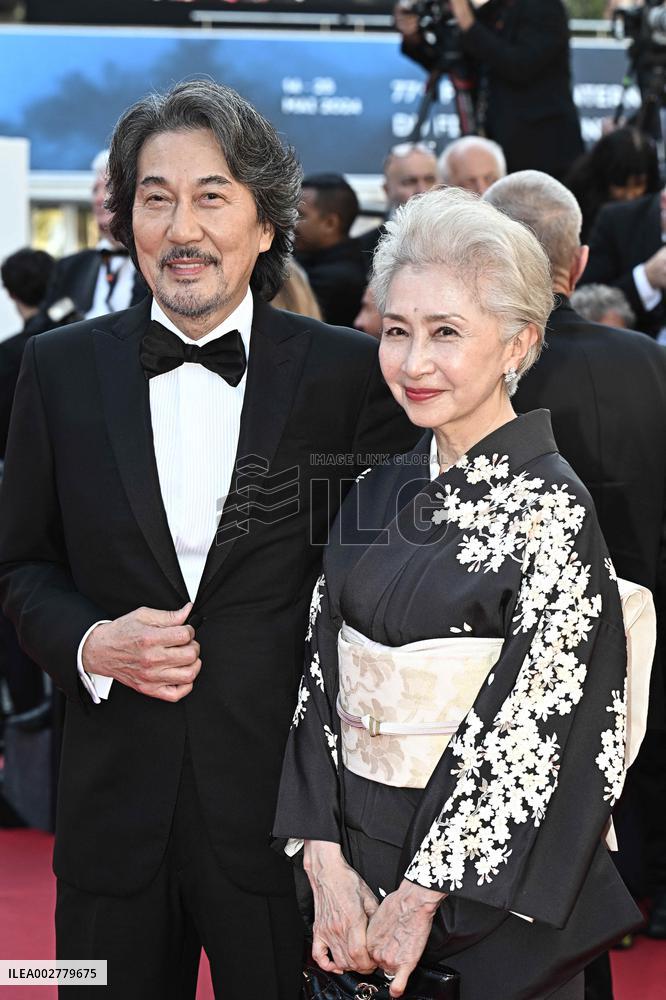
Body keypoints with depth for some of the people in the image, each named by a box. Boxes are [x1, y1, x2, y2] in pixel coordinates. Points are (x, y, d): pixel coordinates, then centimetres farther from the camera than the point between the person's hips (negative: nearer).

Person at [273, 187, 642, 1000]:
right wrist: (328, 863, -8)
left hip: (491, 900, -5)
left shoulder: (550, 506, -12)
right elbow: (323, 682, 3)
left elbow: (535, 729, -16)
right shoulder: (379, 496, 5)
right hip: (355, 874, 5)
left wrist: (420, 900, -16)